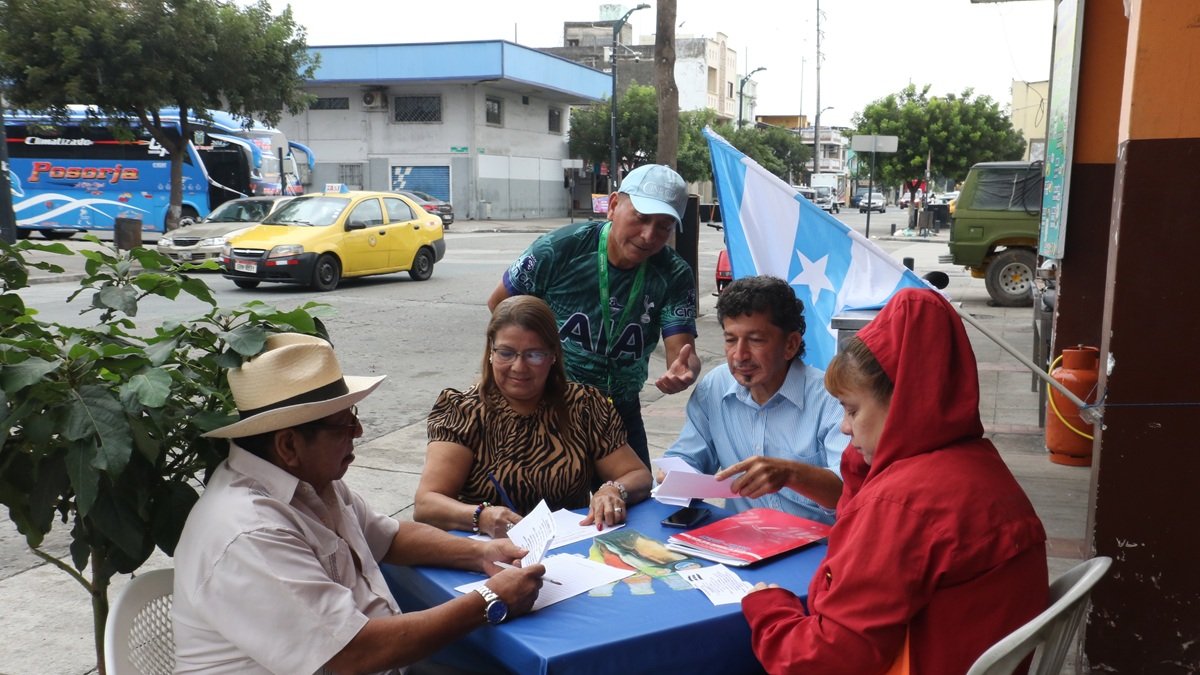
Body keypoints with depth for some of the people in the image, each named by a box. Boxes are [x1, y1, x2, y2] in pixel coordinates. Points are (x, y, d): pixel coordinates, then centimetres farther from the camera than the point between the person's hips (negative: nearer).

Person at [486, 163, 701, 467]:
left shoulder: (674, 276, -11)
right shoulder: (560, 249, -17)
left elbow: (682, 351, -20)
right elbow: (499, 305, -4)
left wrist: (685, 371, -44)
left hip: (621, 412, 3)